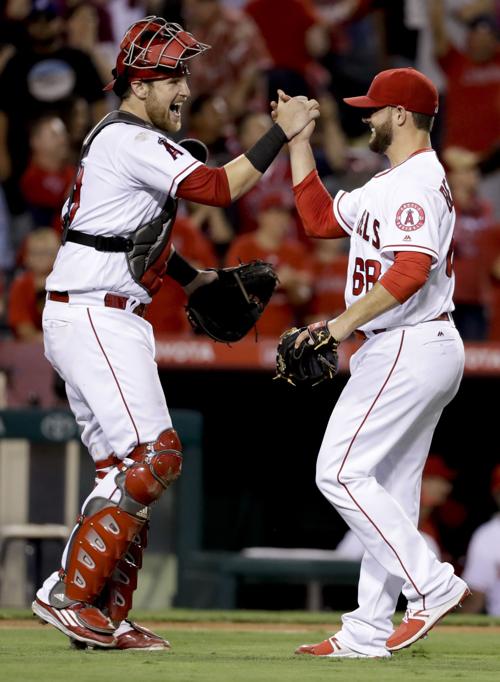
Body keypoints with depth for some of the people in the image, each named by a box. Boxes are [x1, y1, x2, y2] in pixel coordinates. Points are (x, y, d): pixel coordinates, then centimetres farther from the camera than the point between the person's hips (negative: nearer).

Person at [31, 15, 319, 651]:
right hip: (94, 318, -11)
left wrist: (192, 277, 22)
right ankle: (68, 595, -15)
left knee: (125, 468, 10)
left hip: (105, 322, 11)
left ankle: (106, 616, 10)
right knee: (153, 456, -15)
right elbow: (217, 187, -23)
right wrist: (281, 131, -17)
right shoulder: (130, 140, -13)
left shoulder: (119, 138, 19)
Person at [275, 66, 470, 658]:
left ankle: (432, 585, -14)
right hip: (430, 350, 11)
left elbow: (411, 270, -27)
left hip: (406, 348, -11)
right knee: (389, 490, 9)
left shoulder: (415, 183, -14)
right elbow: (320, 218, 24)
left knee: (341, 472, -12)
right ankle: (368, 632, 9)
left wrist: (345, 322, -28)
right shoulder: (391, 184, 20)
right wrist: (297, 142, 21)